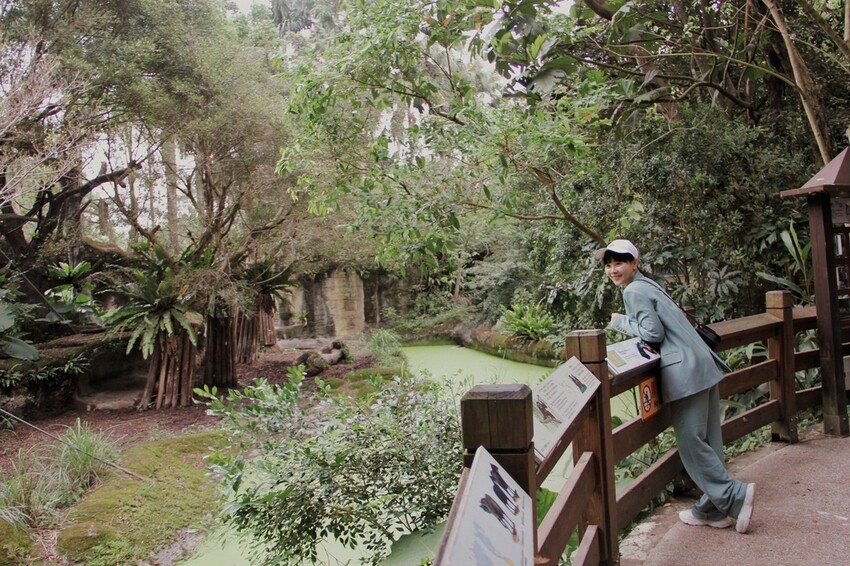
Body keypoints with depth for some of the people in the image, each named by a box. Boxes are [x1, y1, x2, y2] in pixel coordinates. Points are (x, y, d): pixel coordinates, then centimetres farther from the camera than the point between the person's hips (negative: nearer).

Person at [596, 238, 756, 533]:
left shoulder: (634, 291, -8)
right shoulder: (647, 284, 21)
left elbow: (652, 332, -15)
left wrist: (620, 322, -2)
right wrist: (627, 323, 13)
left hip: (685, 371, -10)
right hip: (703, 365, 10)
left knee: (690, 442, -3)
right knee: (707, 440, 11)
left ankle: (734, 495, 0)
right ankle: (714, 508, 18)